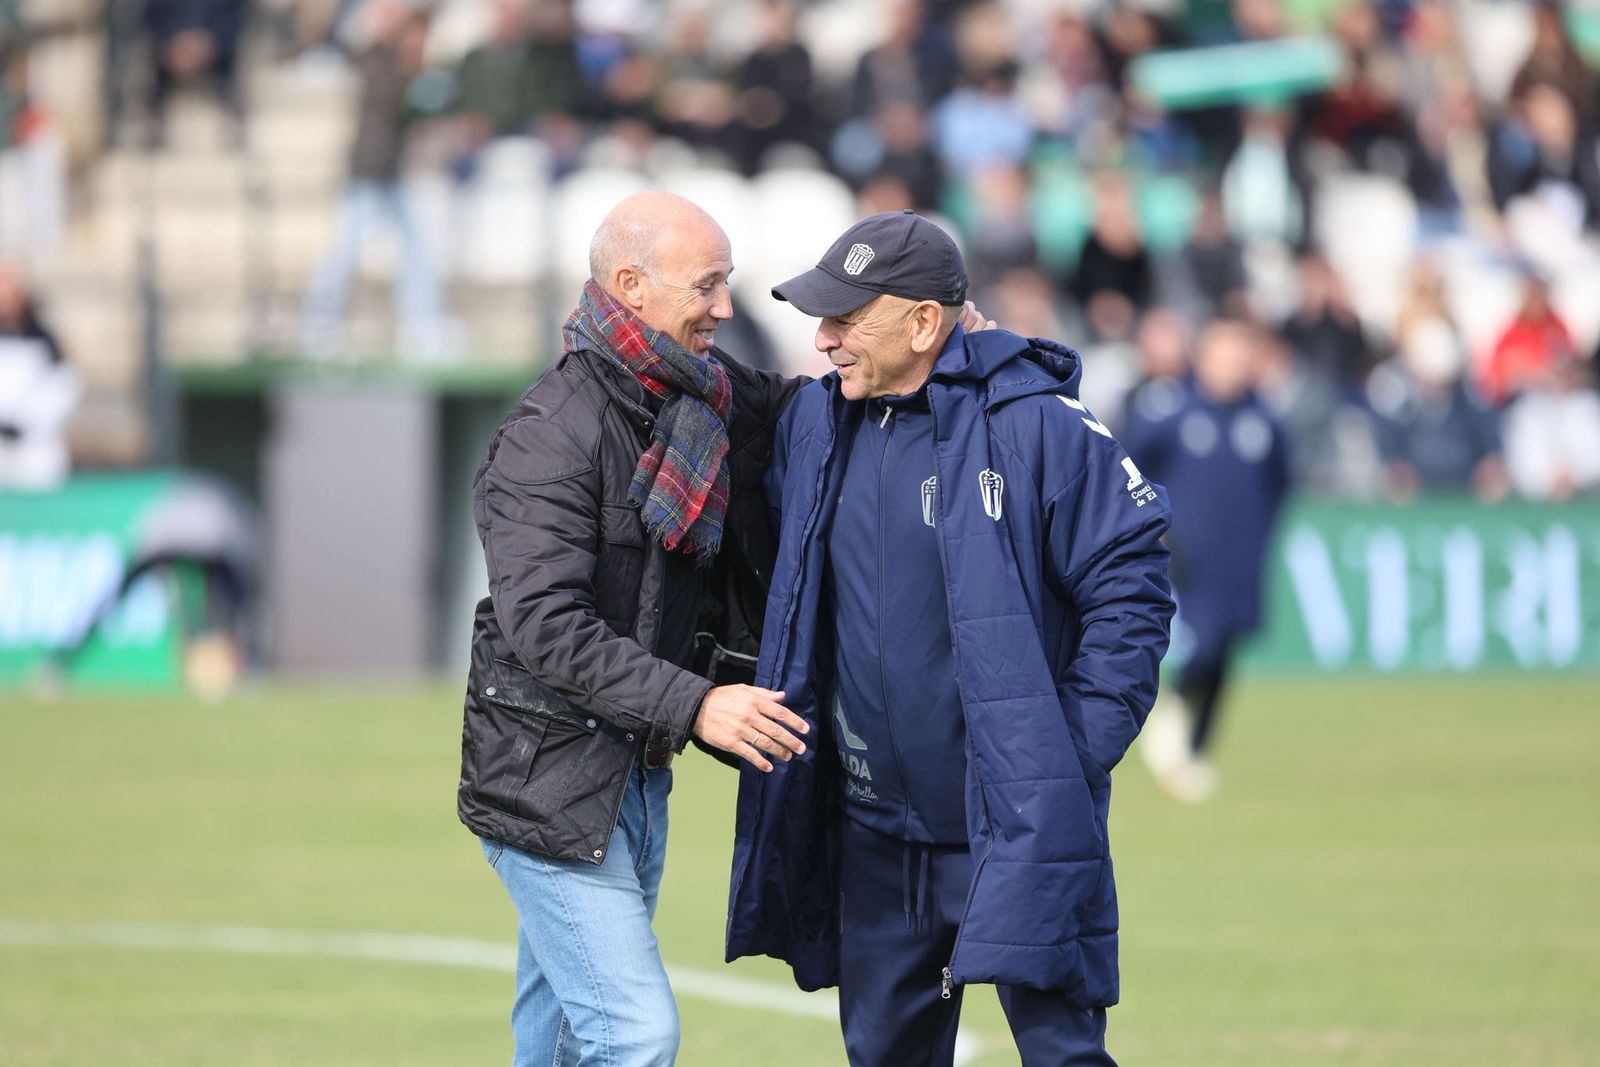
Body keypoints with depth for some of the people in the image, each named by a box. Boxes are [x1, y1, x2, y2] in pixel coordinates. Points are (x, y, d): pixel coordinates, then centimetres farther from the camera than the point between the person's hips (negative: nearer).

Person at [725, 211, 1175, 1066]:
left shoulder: (1035, 425, -12)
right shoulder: (812, 425, 7)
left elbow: (1131, 586, -11)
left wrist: (1077, 754, -14)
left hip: (1019, 826, -6)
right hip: (872, 831, 6)